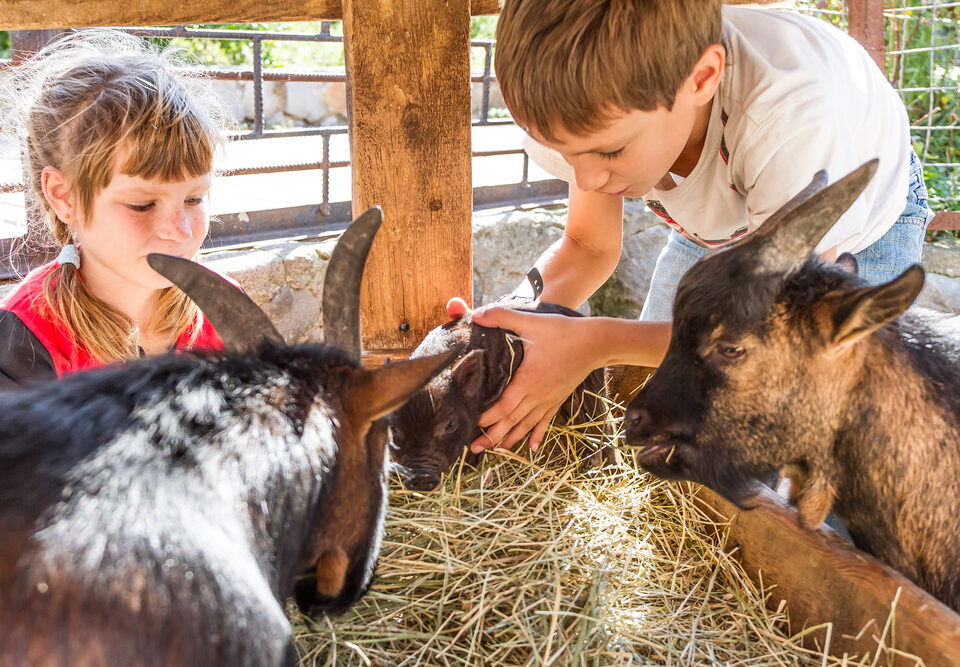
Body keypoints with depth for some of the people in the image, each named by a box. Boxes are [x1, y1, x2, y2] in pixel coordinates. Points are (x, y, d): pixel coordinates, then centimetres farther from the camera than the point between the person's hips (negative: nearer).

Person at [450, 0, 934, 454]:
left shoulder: (798, 117, -47)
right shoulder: (605, 107, -31)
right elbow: (589, 247, -14)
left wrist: (597, 343, -47)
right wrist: (517, 317, -36)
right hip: (716, 227, 4)